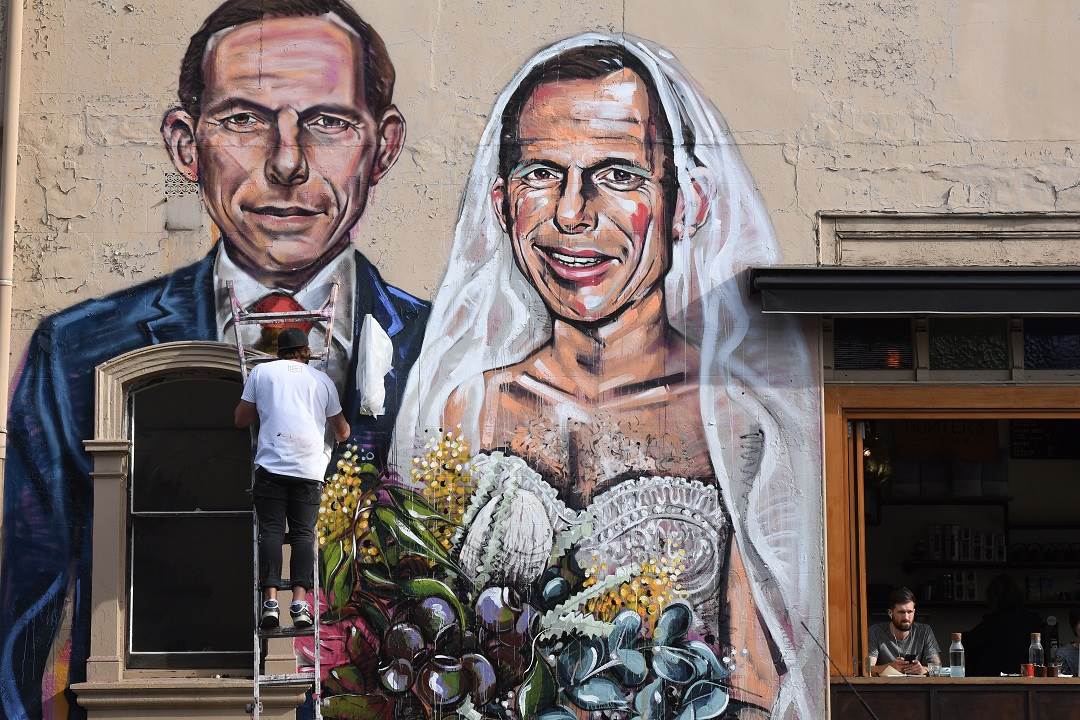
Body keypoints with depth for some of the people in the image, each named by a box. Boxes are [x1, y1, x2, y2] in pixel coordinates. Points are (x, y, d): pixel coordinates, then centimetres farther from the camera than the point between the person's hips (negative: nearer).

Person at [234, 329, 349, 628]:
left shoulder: (261, 372, 13)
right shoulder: (322, 379, 17)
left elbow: (241, 419, 16)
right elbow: (342, 430, 25)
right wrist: (340, 436, 49)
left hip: (271, 466, -1)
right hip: (309, 469, 1)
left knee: (271, 531, -1)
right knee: (303, 534, 1)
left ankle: (270, 600, -13)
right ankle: (300, 602, -13)